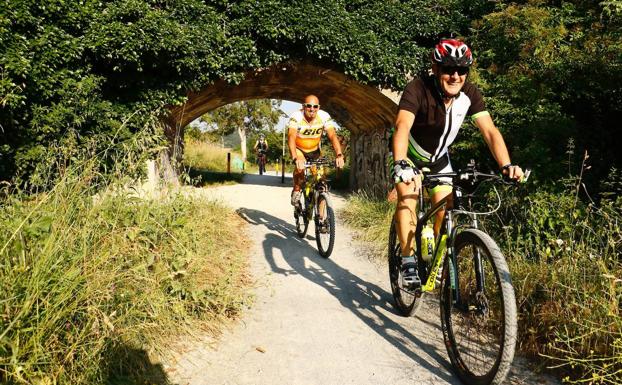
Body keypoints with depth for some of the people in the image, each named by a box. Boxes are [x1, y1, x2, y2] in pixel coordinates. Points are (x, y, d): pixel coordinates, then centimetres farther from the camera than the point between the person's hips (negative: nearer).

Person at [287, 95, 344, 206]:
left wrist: (339, 155, -45)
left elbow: (333, 136, -29)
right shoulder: (296, 117, -28)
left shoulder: (324, 117, -22)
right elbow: (291, 137, -40)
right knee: (300, 167, -31)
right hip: (299, 149, -3)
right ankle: (296, 191, -4)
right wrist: (295, 158, -56)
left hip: (315, 150, 3)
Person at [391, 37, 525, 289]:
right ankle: (408, 261, -19)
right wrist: (400, 164, -65)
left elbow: (490, 131, -27)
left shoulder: (470, 94, -21)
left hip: (437, 156, 4)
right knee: (408, 196, -25)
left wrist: (506, 165, -43)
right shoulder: (418, 89, -34)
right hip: (409, 154, -4)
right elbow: (402, 126, -48)